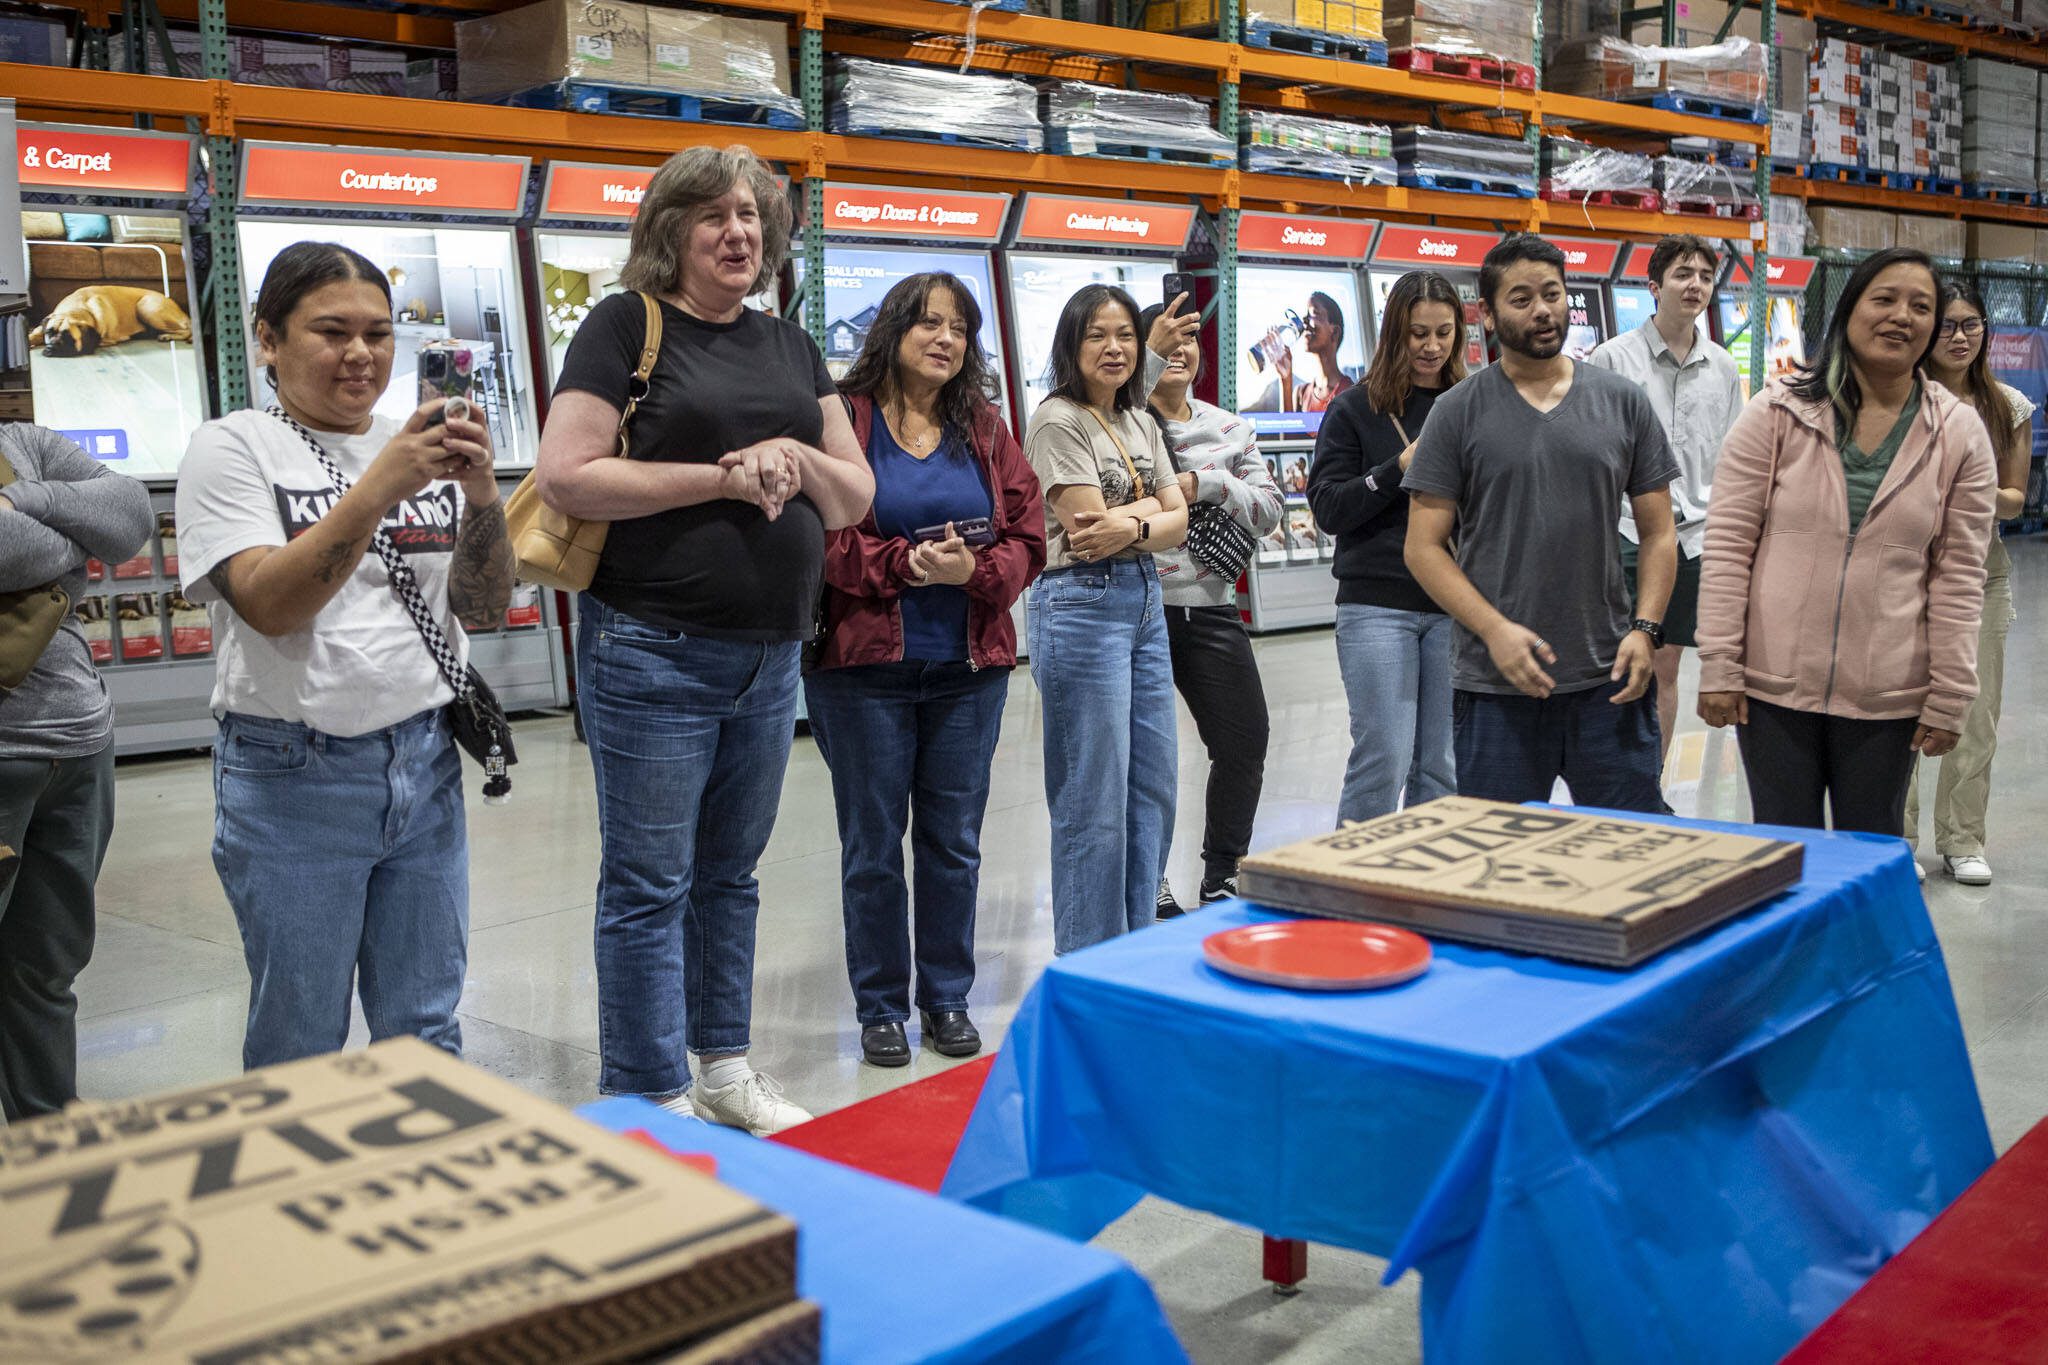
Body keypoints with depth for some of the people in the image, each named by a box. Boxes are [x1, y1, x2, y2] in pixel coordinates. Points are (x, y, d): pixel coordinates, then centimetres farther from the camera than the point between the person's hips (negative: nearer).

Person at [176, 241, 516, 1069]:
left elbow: (483, 611, 4)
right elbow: (271, 606, -16)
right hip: (293, 780, -4)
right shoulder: (232, 449, -2)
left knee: (426, 1035, 12)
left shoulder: (424, 450, 9)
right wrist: (377, 489, -26)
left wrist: (480, 495, -13)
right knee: (300, 1047, 7)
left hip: (425, 766, 4)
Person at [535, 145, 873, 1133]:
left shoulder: (791, 346, 14)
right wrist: (723, 477, -16)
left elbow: (855, 496, 13)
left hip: (772, 656, 6)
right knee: (649, 885, 1)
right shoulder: (626, 326, -4)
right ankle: (647, 1101, 12)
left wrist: (798, 459, -9)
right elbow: (565, 477, -14)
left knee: (730, 871, 16)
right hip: (654, 652, -6)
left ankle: (724, 1068, 29)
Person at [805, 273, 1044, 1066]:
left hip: (970, 666, 4)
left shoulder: (986, 429, 8)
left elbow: (1028, 539, 4)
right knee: (872, 846, 6)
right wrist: (905, 563, -21)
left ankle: (948, 1000, 25)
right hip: (863, 666, -3)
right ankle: (881, 1008, 20)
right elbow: (820, 537, -11)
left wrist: (976, 571, -15)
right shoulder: (842, 420, -4)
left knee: (955, 844, 11)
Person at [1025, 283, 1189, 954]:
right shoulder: (1058, 421, -9)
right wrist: (1155, 503, -5)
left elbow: (1177, 523, 5)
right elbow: (1090, 529, -17)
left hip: (1146, 601, 8)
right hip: (1083, 604, -8)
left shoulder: (1141, 422, 14)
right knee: (1095, 801, -3)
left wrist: (1133, 525, -13)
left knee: (1155, 784, 12)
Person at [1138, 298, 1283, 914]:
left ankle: (1220, 880, 21)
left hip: (1209, 606, 4)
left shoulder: (1230, 428, 13)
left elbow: (1268, 509, 5)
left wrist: (1205, 483, -10)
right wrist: (1151, 357, -30)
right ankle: (1150, 887, 17)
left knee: (1244, 743, 5)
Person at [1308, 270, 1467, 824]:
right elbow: (1328, 508, -2)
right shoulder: (1355, 408, 4)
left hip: (1454, 606, 3)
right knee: (1383, 760, -6)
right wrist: (1400, 468, -13)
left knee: (1443, 768, 5)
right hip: (1378, 603, -3)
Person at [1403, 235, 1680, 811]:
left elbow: (1658, 533, 10)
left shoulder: (1623, 402, 8)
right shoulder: (1458, 412, 1)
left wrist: (1644, 629, -4)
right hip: (1496, 689, -2)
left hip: (1609, 683, 2)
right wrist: (1496, 631, -13)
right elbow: (1424, 548, -2)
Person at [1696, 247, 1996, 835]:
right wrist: (1718, 667, -8)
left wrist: (1948, 699, -2)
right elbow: (1727, 546, -3)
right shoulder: (1777, 412, -2)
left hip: (1888, 698, 1)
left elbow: (1959, 578, 2)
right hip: (1772, 683, -1)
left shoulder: (1960, 434, 3)